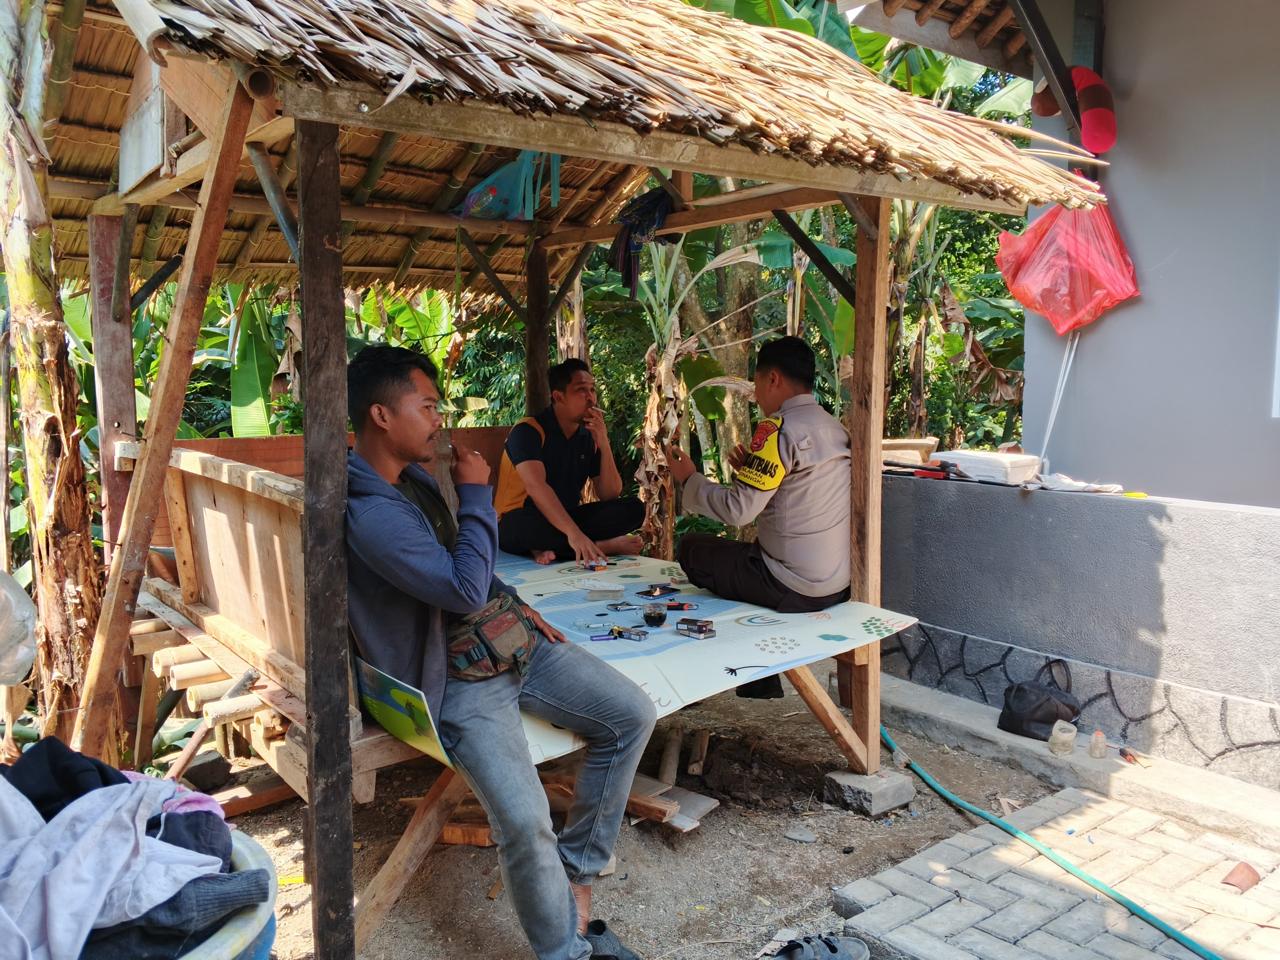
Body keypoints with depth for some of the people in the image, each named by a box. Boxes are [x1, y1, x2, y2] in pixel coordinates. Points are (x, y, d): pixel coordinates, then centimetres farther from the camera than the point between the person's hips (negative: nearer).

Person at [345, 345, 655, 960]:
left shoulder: (415, 476, 9)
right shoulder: (366, 512, -23)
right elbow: (465, 589, -26)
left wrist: (513, 603, 13)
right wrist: (475, 493, -16)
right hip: (455, 681, -9)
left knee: (632, 713, -3)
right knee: (525, 822, -26)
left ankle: (577, 869, 12)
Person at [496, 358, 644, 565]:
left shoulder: (589, 437, 6)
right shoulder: (528, 431, -13)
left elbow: (610, 496, 1)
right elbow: (536, 486, -30)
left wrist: (604, 444, -13)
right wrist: (574, 533, -43)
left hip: (566, 519, 6)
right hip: (519, 524, -6)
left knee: (633, 508, -11)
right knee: (531, 525, -41)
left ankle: (552, 548, -21)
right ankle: (604, 545, -18)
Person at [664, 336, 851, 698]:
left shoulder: (779, 427, -17)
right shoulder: (835, 428, 9)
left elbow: (739, 510, -19)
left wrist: (689, 478, -4)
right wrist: (753, 471, 14)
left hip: (794, 588, -9)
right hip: (838, 585, 9)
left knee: (691, 547, 7)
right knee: (740, 553, 30)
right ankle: (759, 680, 32)